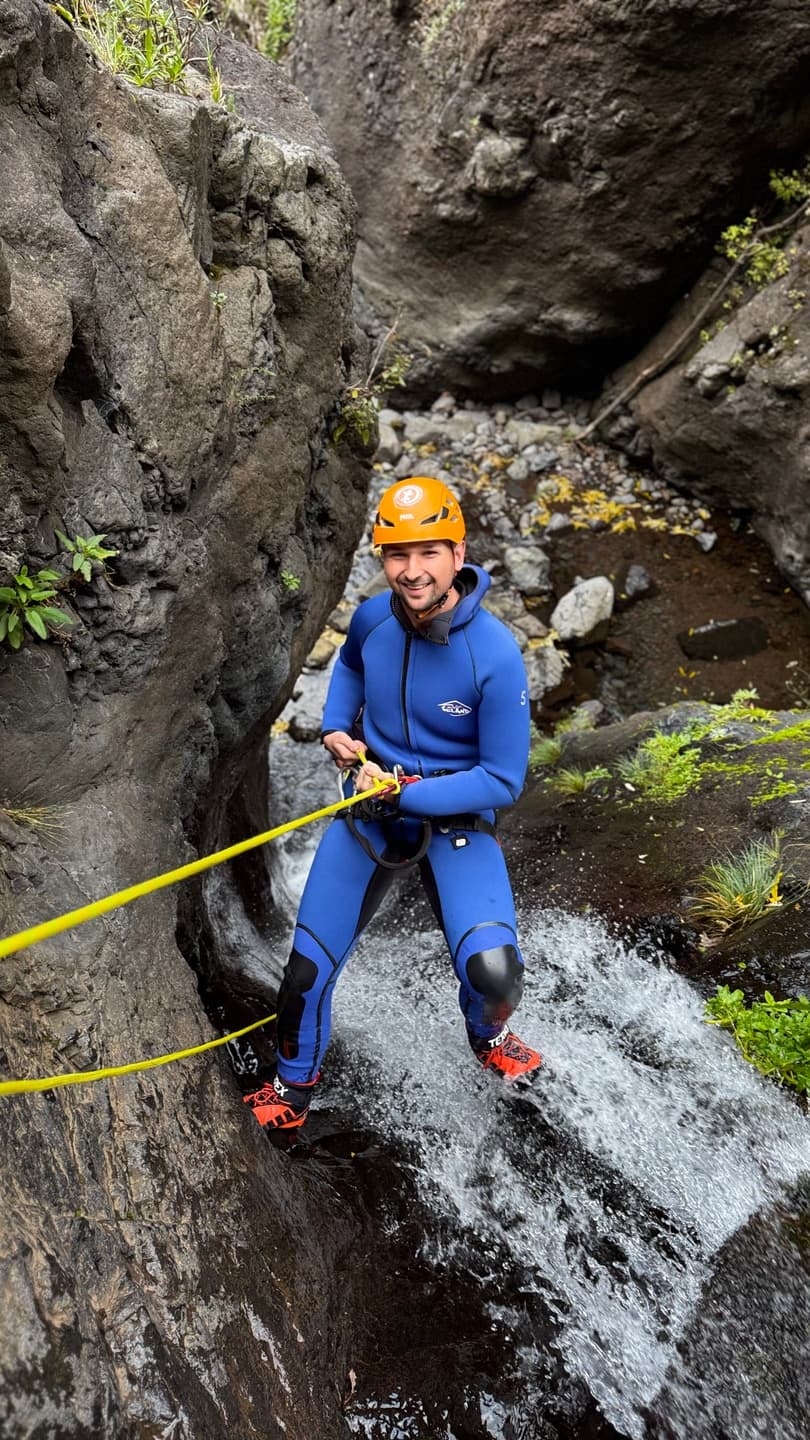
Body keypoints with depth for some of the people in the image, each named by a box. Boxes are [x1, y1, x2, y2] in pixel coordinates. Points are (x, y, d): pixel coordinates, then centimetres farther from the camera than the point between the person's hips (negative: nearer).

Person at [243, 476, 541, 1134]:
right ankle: (293, 1085, 37)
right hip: (369, 807, 4)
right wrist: (336, 728, 1)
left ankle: (487, 1035, 19)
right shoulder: (371, 618, -10)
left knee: (494, 972, -21)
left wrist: (405, 790, -22)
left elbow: (502, 782, -18)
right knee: (307, 968, 5)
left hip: (456, 819, -3)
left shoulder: (496, 656, -24)